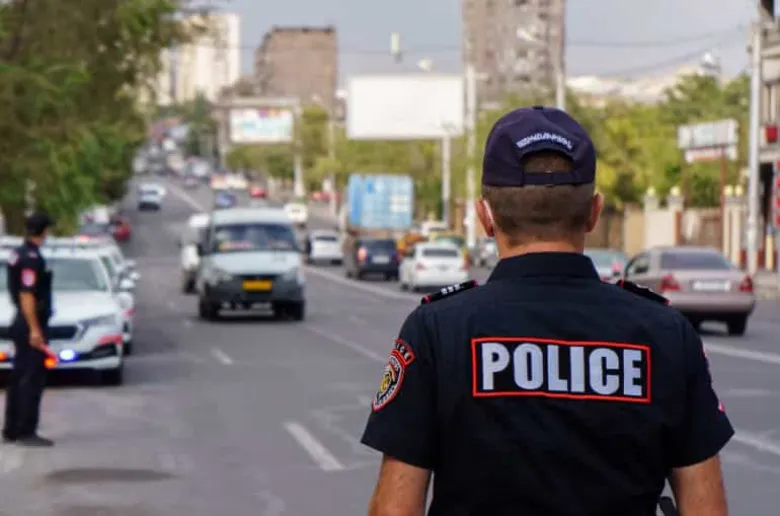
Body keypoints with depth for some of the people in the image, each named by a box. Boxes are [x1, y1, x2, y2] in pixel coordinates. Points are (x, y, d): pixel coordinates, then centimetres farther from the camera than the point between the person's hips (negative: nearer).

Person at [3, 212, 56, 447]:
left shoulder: (19, 253, 12)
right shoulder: (31, 258, -18)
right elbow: (26, 295, -23)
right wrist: (34, 329, -23)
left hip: (21, 323, 10)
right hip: (31, 325, -10)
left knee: (19, 378, 13)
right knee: (32, 380, -6)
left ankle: (11, 430, 18)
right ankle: (26, 432, -5)